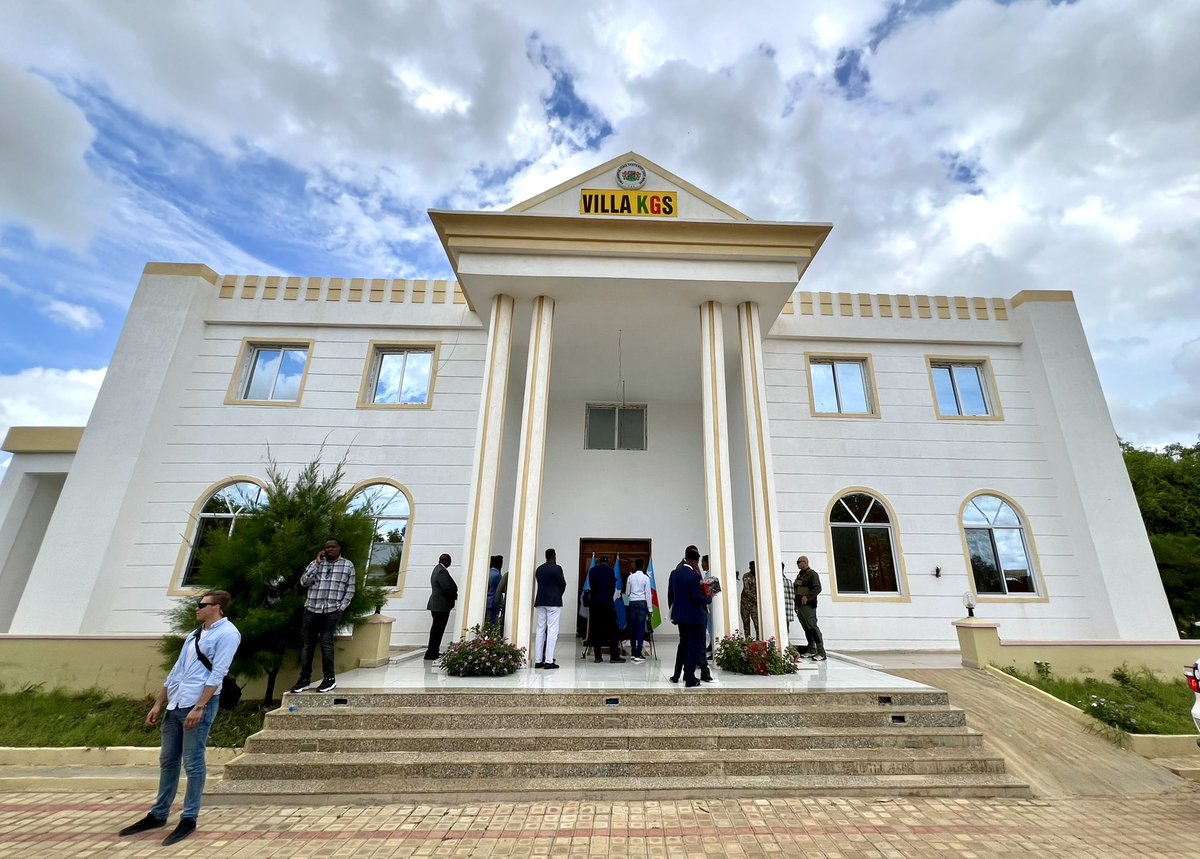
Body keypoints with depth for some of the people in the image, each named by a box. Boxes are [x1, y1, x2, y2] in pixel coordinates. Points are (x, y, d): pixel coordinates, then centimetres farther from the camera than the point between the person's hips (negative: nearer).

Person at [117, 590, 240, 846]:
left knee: (192, 764, 0)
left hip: (199, 704, -8)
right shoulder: (195, 635, 17)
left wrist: (199, 707, -21)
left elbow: (217, 674, -17)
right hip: (175, 704, 8)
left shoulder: (227, 633, -11)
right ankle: (158, 815, 32)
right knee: (168, 761, 17)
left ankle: (189, 820, 12)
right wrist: (158, 704, 17)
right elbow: (176, 671, 22)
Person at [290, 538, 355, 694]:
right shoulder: (315, 563, 11)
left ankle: (330, 678, 1)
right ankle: (305, 679, 17)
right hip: (312, 609, 3)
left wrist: (341, 607, -5)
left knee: (326, 641, -10)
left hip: (332, 610, -3)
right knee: (306, 643, 5)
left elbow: (350, 590, 5)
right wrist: (317, 563, -8)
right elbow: (304, 582, -3)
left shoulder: (348, 565, 5)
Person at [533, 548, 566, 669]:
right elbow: (563, 584, -4)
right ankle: (549, 661, -5)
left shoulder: (539, 569, 9)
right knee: (552, 631, -3)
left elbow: (538, 584, 10)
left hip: (540, 602, 6)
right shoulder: (557, 568, -7)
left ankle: (538, 660, 10)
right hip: (554, 602, -6)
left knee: (540, 630, 8)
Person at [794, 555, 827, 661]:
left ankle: (821, 652, -9)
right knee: (806, 628, 11)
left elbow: (817, 588, -17)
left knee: (812, 627, -12)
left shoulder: (812, 573, -6)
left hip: (808, 605, -9)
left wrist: (807, 597, -25)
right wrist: (796, 605, 21)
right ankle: (811, 650, 18)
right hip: (800, 605, 9)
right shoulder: (799, 575, 20)